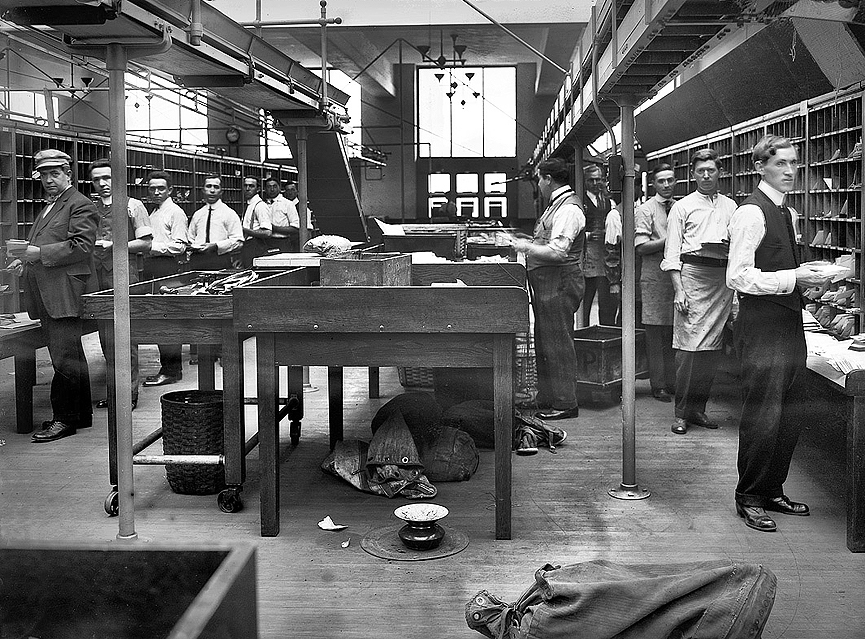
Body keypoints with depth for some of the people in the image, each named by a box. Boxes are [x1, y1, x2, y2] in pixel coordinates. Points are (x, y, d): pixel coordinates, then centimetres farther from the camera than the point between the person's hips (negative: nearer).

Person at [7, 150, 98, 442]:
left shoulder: (80, 205, -5)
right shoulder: (48, 208, 24)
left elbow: (81, 247, -16)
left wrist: (40, 253, -18)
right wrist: (26, 260, 12)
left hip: (64, 294, -10)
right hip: (46, 294, 10)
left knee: (64, 358, -9)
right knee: (71, 356, 13)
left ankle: (64, 419, -3)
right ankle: (81, 414, 20)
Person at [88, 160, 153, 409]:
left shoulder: (132, 206, 1)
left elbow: (145, 243, -3)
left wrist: (115, 245, -13)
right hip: (98, 275, 5)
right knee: (105, 335, 8)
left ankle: (131, 392, 1)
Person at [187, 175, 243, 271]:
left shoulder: (229, 213, 3)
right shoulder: (197, 215, 17)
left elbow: (238, 241, -4)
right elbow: (191, 239, 24)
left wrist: (215, 246, -15)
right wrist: (192, 246, 1)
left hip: (220, 262, -3)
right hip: (198, 262, 3)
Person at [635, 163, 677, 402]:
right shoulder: (645, 210, -2)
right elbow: (641, 247, -10)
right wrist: (670, 241, -17)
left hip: (676, 274, 5)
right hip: (654, 277, -5)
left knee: (674, 333, 8)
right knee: (655, 335, -2)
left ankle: (672, 382, 16)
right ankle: (658, 385, 4)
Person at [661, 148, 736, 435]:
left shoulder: (730, 206, 18)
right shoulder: (682, 207, 7)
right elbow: (672, 252, 1)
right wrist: (678, 290, -8)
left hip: (723, 276, 4)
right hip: (693, 271, -4)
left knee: (713, 348, 4)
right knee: (688, 346, -9)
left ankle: (698, 408, 14)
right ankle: (681, 413, -3)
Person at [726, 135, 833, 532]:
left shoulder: (784, 212, 16)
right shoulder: (751, 213, -13)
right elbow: (738, 277, -20)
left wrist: (804, 276, 6)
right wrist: (793, 279, -22)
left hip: (788, 325, 9)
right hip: (762, 325, -9)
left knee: (786, 420, 14)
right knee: (762, 417, -4)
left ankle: (772, 492, 27)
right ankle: (749, 499, 9)